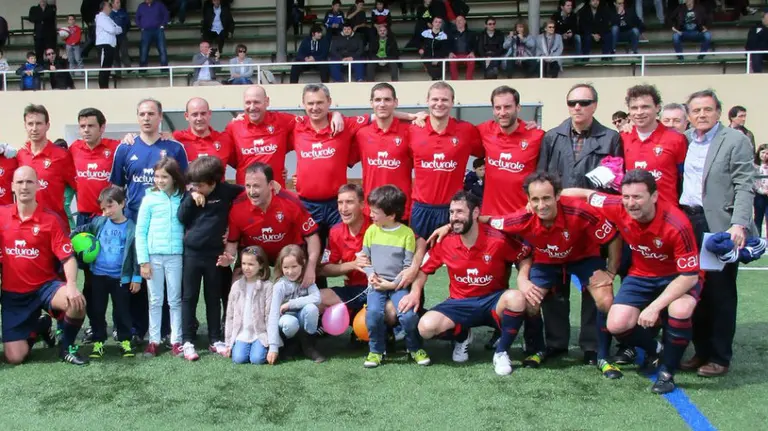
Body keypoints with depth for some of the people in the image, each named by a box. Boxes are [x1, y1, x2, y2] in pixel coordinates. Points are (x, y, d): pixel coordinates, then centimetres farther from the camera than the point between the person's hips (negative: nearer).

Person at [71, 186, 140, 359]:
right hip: (98, 275, 3)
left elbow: (136, 254, -5)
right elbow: (80, 231, 10)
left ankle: (125, 341, 20)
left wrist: (137, 278, -5)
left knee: (122, 311, 8)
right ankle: (98, 342, 20)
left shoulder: (131, 228, -7)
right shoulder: (99, 222, 1)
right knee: (97, 310, 9)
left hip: (121, 277, -3)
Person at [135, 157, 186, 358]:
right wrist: (143, 261, -4)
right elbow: (140, 231, 0)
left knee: (175, 300, 7)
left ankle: (176, 341, 14)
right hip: (153, 256, 0)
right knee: (155, 300, 9)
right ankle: (153, 340, 16)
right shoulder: (149, 199, 0)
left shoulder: (183, 199, 2)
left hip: (175, 256, 0)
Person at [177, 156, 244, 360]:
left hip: (215, 253, -1)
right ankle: (187, 341, 11)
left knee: (214, 298, 10)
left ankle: (216, 340, 19)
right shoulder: (192, 194, 0)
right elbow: (181, 218, -6)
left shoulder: (226, 191, -7)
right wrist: (190, 199, -17)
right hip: (191, 252, 1)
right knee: (189, 297, 5)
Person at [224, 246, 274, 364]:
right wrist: (228, 343, 8)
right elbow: (230, 316, 9)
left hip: (261, 333, -3)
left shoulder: (267, 286, -5)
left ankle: (266, 347, 10)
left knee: (257, 359, -22)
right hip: (241, 334, 3)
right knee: (238, 358, -18)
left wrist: (272, 344, -9)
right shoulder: (237, 286, 6)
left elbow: (270, 316, -6)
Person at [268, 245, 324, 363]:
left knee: (311, 307, -30)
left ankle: (308, 346, -11)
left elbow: (317, 298, -29)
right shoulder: (280, 286, -20)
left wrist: (290, 304, -29)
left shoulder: (307, 280, -12)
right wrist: (273, 347, -33)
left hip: (303, 320, 3)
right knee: (291, 323, -37)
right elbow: (273, 315, -26)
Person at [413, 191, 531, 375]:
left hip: (492, 301, -2)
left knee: (516, 298, -36)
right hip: (460, 304, 2)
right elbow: (423, 268, 5)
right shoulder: (445, 243, -9)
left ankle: (501, 352, -10)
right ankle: (462, 337, 11)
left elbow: (525, 257, -1)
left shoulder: (498, 240, -17)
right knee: (426, 327, -25)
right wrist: (415, 292, -12)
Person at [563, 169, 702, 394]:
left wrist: (655, 306, -31)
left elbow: (690, 275, -26)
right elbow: (584, 194, -3)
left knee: (680, 310, -36)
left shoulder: (677, 225, -32)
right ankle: (655, 350, 19)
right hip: (641, 276, 4)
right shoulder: (619, 208, -21)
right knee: (617, 325, -16)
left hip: (678, 278, -4)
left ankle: (667, 372, -9)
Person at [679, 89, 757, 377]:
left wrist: (739, 224, -19)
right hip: (687, 223, 5)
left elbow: (744, 187, -9)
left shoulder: (736, 141, -3)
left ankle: (719, 358, 14)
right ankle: (701, 351, 23)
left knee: (720, 293, 3)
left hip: (719, 226, -5)